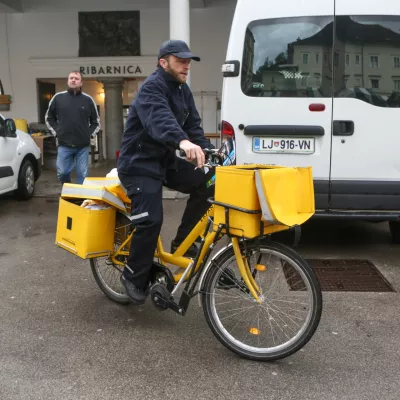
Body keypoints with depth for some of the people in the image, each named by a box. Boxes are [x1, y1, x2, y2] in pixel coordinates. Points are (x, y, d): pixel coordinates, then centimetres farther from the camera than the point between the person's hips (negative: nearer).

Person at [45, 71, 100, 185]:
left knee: (82, 174, 5)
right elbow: (49, 118, 16)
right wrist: (56, 132, 6)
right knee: (62, 173, 3)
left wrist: (90, 134, 3)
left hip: (83, 145, 0)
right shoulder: (58, 97, 5)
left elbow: (96, 121, 14)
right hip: (64, 145, 0)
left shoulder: (88, 100, 5)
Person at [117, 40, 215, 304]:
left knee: (206, 182, -7)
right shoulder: (152, 88, -18)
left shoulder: (183, 90, 11)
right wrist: (183, 142, -57)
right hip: (139, 164, -8)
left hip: (166, 160, 8)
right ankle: (134, 277, 4)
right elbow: (160, 119, -39)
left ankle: (183, 241, 6)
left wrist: (208, 150, -12)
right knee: (151, 220, -18)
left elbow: (193, 124, 7)